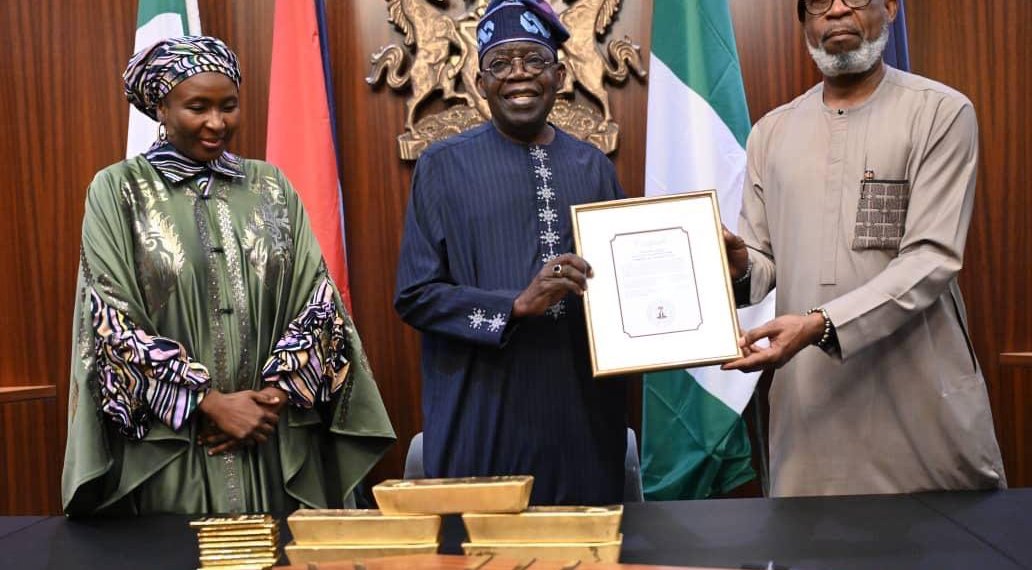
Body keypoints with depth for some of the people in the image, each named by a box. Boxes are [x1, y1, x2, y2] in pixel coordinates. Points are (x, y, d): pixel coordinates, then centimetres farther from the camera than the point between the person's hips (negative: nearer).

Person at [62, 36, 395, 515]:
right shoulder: (118, 189, -1)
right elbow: (112, 321, -8)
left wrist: (274, 394, -10)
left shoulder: (270, 186, 8)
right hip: (169, 444, -2)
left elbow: (317, 298, 3)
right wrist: (210, 401, -14)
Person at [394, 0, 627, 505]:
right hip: (482, 417, -3)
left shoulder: (593, 167, 8)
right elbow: (414, 295, -6)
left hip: (580, 413, 3)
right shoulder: (445, 166, -2)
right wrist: (517, 305, -18)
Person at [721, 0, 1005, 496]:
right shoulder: (771, 132, 11)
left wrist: (821, 325, -23)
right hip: (809, 398, 3)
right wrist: (741, 268, -13)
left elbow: (932, 259, -11)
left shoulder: (941, 113, -2)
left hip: (920, 399, -2)